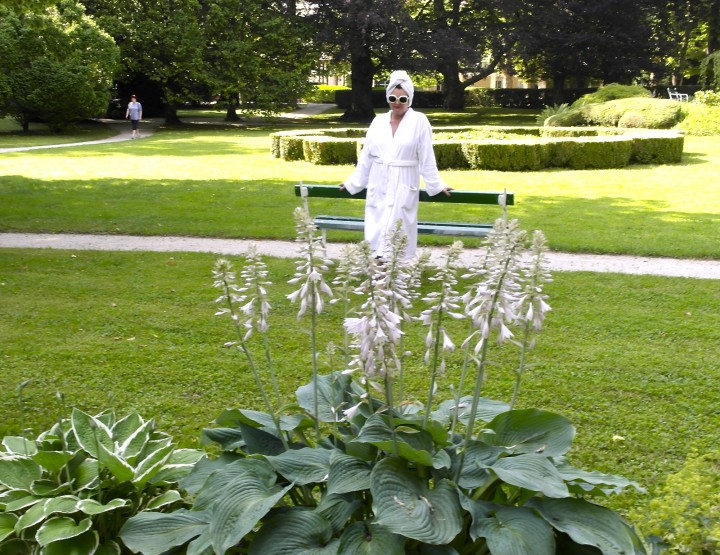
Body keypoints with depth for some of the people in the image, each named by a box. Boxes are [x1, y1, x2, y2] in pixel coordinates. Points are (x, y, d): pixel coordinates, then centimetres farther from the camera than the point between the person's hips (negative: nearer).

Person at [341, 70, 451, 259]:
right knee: (378, 234, 3)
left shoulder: (419, 121, -5)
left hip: (403, 187, -4)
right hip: (378, 187, 4)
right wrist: (353, 182, 14)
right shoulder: (378, 121, 6)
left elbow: (426, 159, -3)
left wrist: (436, 185, 0)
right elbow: (366, 156, 12)